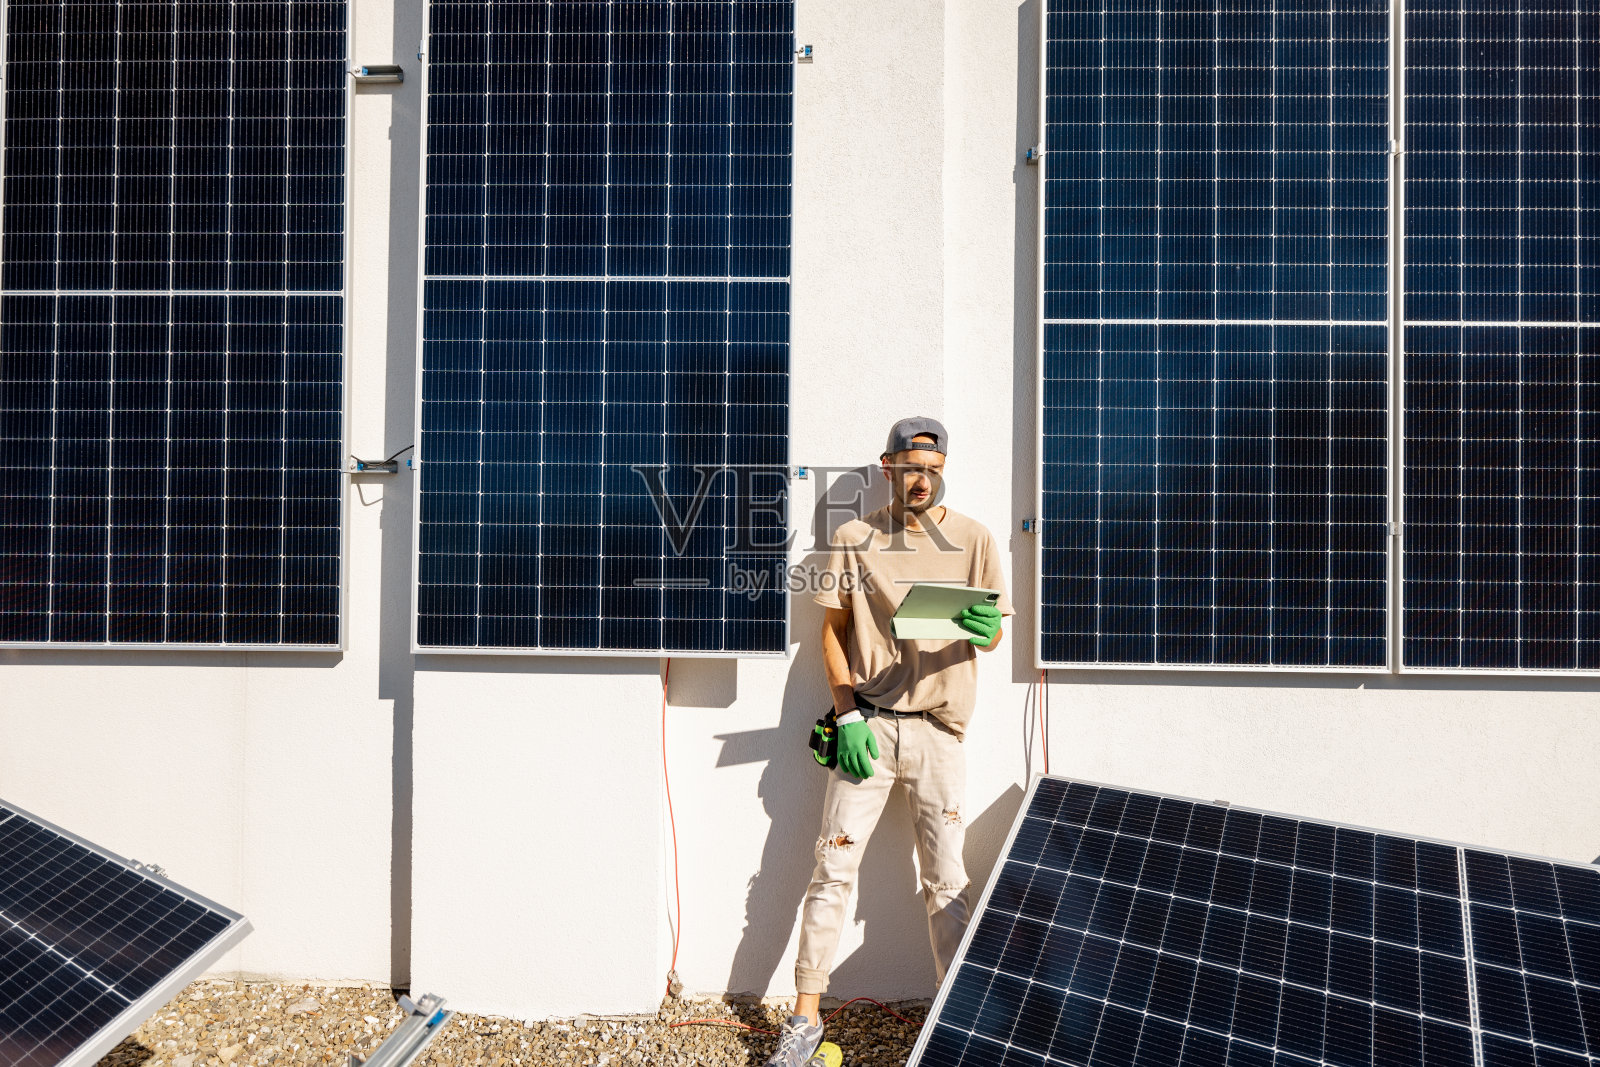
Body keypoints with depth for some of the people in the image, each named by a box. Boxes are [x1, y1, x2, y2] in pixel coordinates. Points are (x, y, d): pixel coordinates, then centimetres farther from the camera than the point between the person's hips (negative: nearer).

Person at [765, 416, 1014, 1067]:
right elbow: (833, 632, 4)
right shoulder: (855, 539, 5)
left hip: (939, 731, 1)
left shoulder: (974, 540, 6)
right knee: (833, 870, 2)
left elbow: (991, 636, 6)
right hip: (866, 725, 0)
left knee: (946, 883, 8)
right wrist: (849, 716, -7)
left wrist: (981, 628, -19)